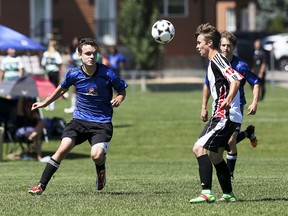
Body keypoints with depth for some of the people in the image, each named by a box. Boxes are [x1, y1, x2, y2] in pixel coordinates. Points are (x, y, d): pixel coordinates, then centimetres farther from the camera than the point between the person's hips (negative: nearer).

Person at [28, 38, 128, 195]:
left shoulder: (107, 74, -12)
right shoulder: (74, 74, -4)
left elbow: (122, 91, 5)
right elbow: (63, 88, 20)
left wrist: (118, 100, -18)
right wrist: (44, 103, 25)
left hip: (102, 123, -2)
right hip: (79, 120, 2)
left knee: (96, 155, -25)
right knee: (63, 148, -17)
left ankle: (101, 171, 15)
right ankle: (41, 186, -10)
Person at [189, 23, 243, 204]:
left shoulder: (218, 60, -13)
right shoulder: (213, 62, 19)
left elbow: (236, 79, -27)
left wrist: (228, 101, -40)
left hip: (224, 116, -11)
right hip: (222, 116, 11)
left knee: (199, 148, -17)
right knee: (215, 156, 17)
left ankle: (207, 193, -22)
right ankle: (228, 194, 23)